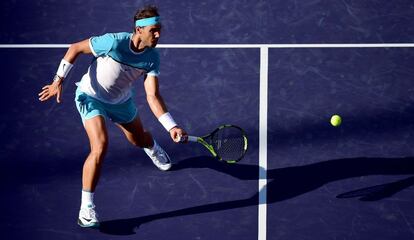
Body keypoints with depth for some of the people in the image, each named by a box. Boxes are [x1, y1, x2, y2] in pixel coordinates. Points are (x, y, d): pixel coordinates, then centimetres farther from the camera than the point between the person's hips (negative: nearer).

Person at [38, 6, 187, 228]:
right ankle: (86, 209, -17)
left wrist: (172, 126, -34)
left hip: (121, 100, 5)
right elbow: (75, 48, -20)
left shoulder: (152, 58, -20)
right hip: (90, 96, -5)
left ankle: (153, 148, 67)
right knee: (100, 146, -26)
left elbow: (153, 96, -23)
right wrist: (58, 81, -20)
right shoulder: (114, 42, -34)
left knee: (139, 140, 24)